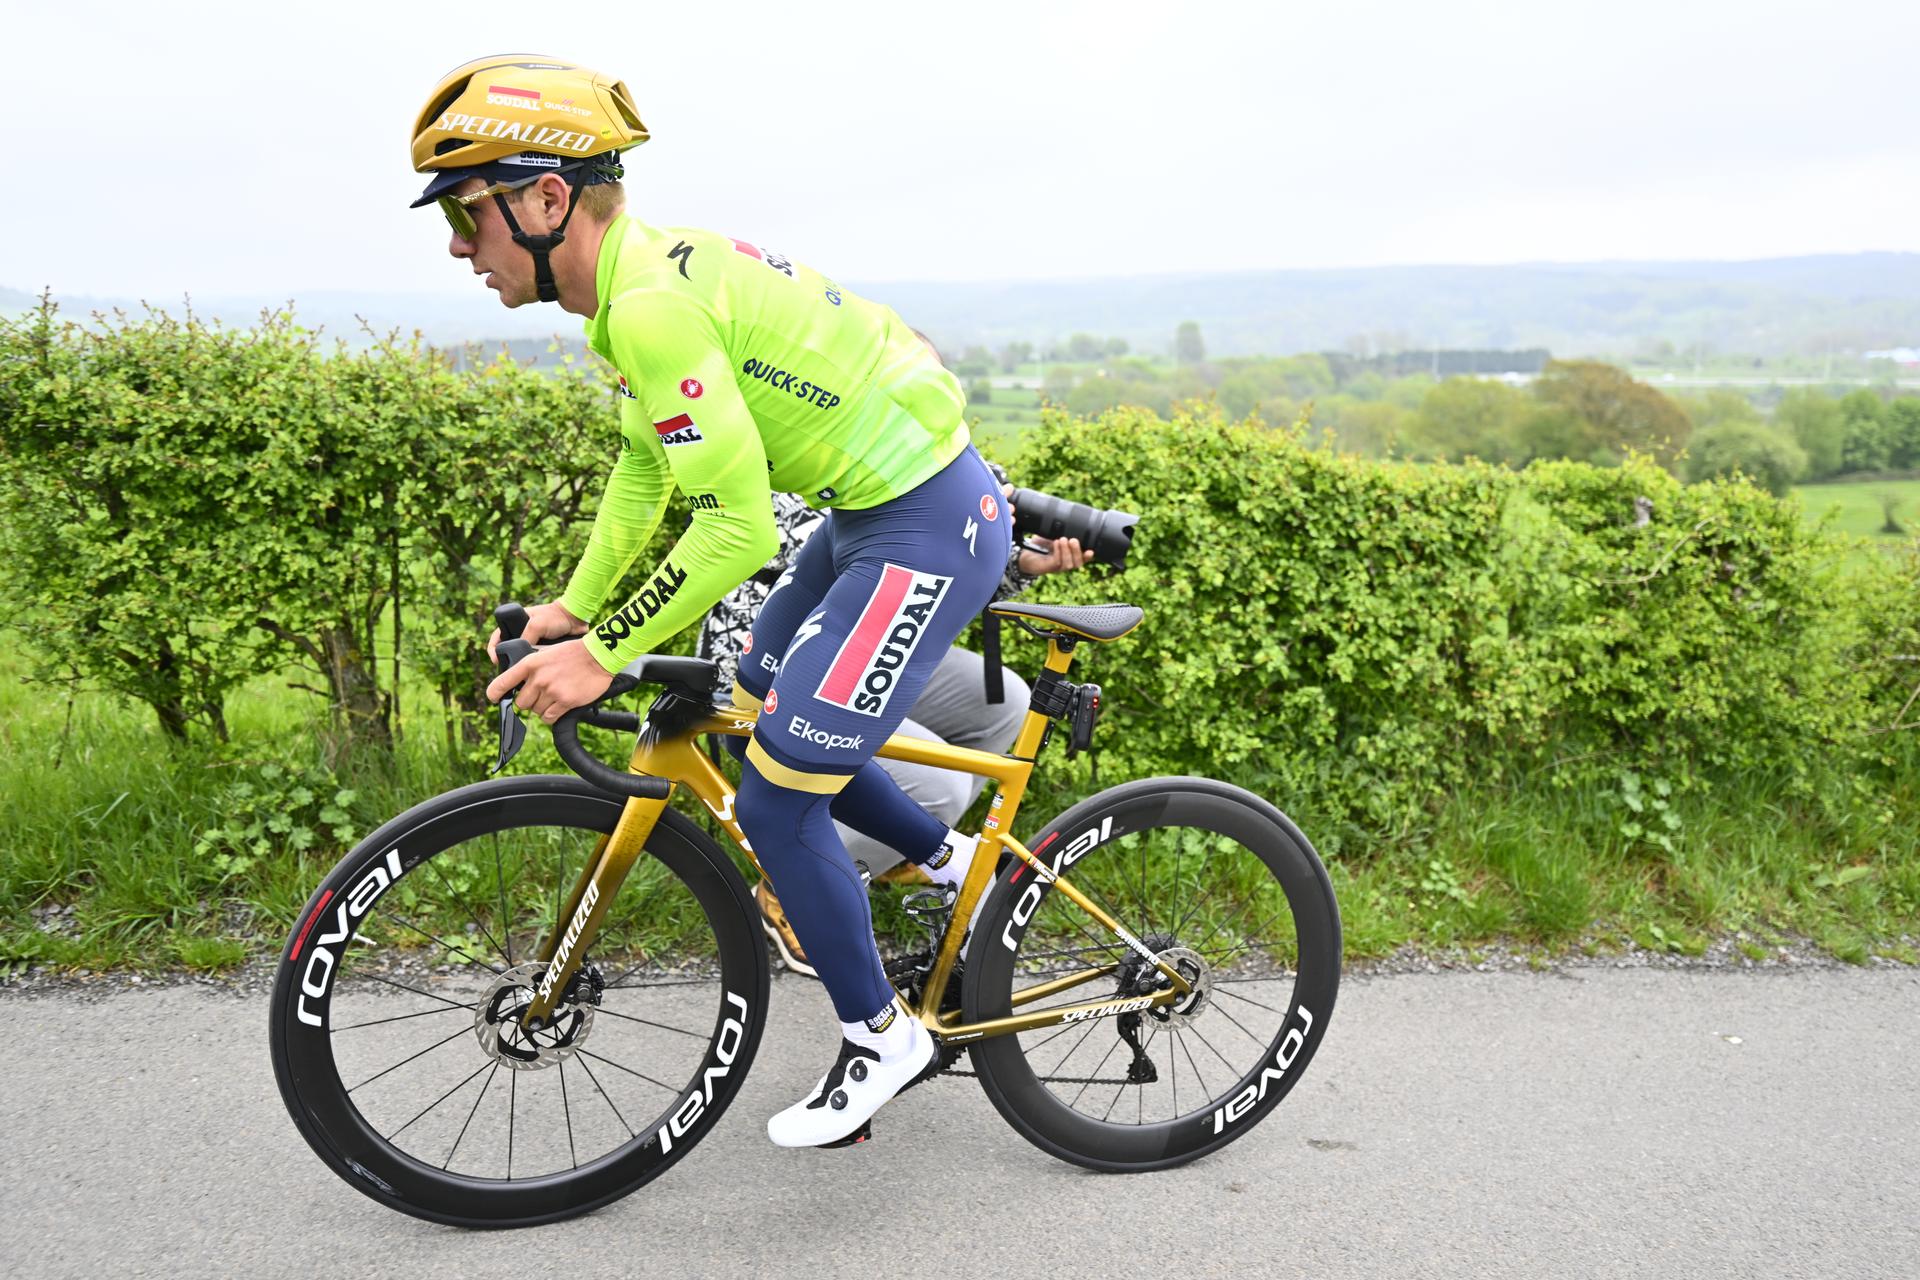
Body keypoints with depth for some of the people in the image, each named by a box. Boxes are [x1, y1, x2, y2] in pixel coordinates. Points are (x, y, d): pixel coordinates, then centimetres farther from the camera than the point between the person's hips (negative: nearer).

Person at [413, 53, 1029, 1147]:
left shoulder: (652, 307, -23)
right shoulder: (650, 274, 8)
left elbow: (735, 530, -26)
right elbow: (643, 469, 19)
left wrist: (601, 656, -17)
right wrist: (574, 608, 14)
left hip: (925, 531, -10)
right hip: (875, 508, 10)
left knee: (776, 800, -5)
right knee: (757, 714, 22)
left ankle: (881, 1036, 15)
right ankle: (952, 860, 35)